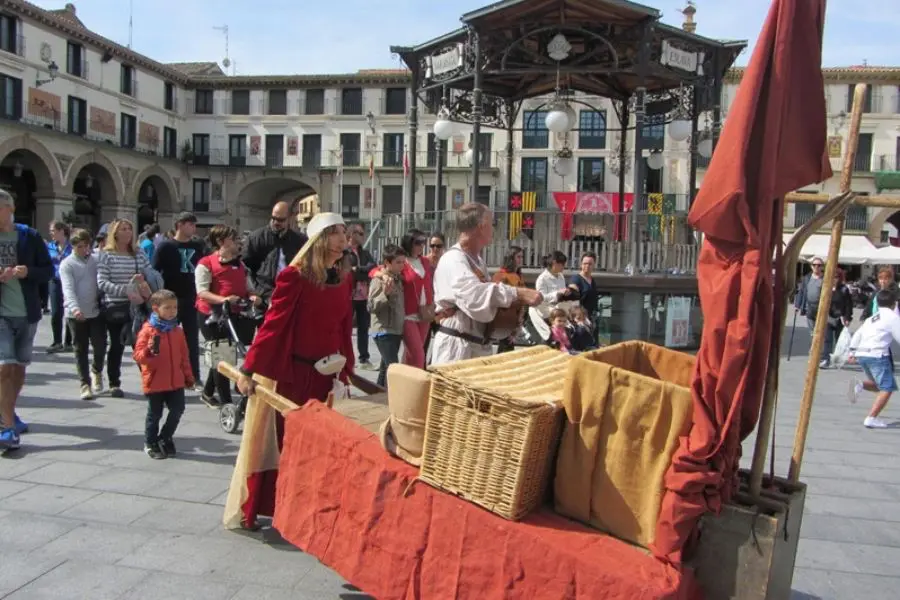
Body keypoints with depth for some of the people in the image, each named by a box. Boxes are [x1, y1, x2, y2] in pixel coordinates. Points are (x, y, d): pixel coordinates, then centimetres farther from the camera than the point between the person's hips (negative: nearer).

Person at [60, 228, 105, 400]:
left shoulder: (96, 260, 7)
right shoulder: (67, 264, -3)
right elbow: (68, 289, -16)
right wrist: (75, 308, -31)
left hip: (96, 311, 2)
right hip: (76, 314, -2)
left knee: (100, 346, -1)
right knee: (81, 350, 5)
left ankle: (96, 370, 29)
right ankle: (85, 384, 13)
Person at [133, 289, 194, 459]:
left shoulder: (177, 331, 5)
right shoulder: (147, 330, -10)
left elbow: (184, 355, 11)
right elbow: (138, 355, -12)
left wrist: (188, 376, 12)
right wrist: (149, 351, -33)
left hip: (176, 381, 4)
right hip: (155, 382, -4)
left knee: (178, 409, 3)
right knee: (155, 414, 7)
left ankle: (165, 439, 25)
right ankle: (150, 443, 27)